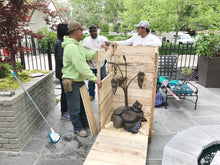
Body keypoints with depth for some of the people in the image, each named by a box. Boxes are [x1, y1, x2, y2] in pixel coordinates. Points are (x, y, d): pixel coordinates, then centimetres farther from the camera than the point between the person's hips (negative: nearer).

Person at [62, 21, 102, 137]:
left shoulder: (77, 45, 11)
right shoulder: (71, 47, -24)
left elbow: (88, 55, 16)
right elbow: (81, 67, -29)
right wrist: (95, 79, -26)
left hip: (79, 80, 10)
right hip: (72, 83, -10)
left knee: (83, 103, 24)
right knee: (75, 107, 7)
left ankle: (84, 123, 43)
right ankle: (78, 128, 26)